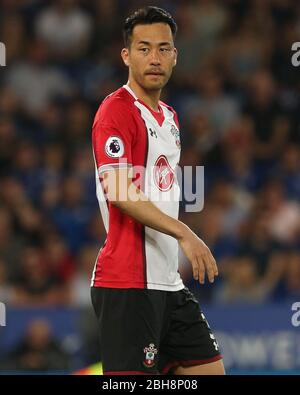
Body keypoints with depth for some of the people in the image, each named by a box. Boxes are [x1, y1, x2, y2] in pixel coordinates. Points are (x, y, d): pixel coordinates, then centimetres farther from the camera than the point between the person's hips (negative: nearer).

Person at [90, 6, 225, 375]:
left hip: (168, 283, 9)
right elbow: (118, 192, -21)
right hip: (128, 285, -9)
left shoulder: (170, 117, 17)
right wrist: (184, 233, -28)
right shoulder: (116, 110, -10)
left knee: (210, 369, 9)